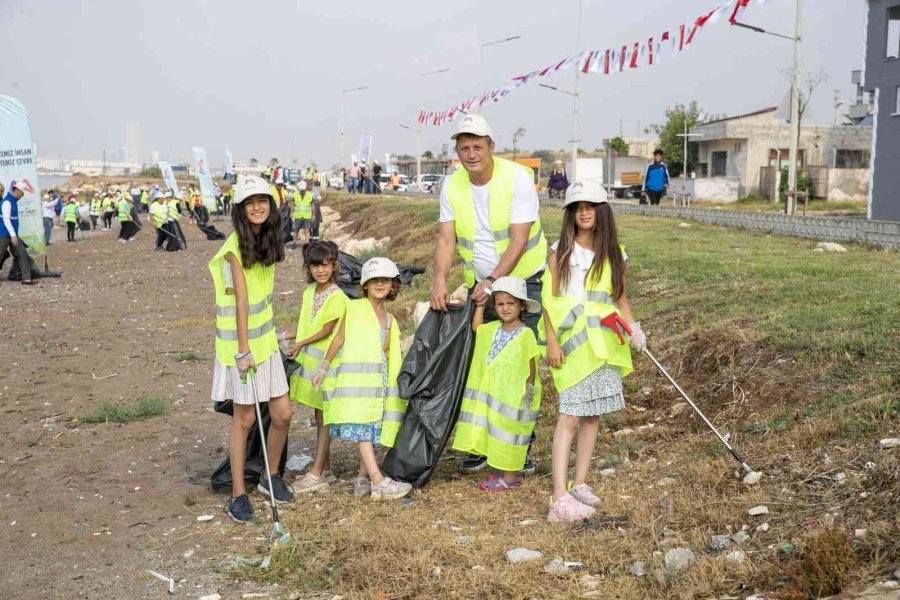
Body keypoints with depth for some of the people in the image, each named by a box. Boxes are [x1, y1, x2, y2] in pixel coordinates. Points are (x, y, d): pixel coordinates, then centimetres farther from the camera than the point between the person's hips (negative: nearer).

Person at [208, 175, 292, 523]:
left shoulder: (267, 242, 7)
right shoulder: (235, 247, -15)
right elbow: (241, 300, -20)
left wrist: (263, 341, 11)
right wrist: (243, 351, -21)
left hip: (266, 340, 7)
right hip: (239, 341, -6)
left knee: (282, 414, 7)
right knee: (244, 418, 0)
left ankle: (271, 477, 28)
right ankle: (238, 495, 12)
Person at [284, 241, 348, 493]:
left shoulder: (337, 297, -12)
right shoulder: (309, 292, 10)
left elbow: (326, 330, -14)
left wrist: (301, 343, -10)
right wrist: (288, 336, 6)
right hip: (308, 359, 7)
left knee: (324, 417, -2)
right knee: (319, 416, 13)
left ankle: (316, 474, 0)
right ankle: (325, 469, 21)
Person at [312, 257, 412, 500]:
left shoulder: (389, 320, 17)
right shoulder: (354, 308, 3)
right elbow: (339, 338, 5)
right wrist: (323, 368, 5)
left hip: (378, 378, 6)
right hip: (354, 375, -6)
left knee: (373, 429, 2)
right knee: (360, 426, -14)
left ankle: (363, 479, 9)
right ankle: (378, 481, -21)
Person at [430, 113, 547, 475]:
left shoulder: (517, 177, -16)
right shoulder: (452, 187, -2)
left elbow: (519, 240, -20)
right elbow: (446, 239, -6)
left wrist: (494, 281, -26)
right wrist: (439, 280, -22)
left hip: (524, 281, -4)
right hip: (481, 284, 4)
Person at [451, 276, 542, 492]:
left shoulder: (526, 334, -13)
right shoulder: (493, 329, 5)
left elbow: (531, 363, -11)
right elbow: (476, 327, 19)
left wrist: (529, 388, -12)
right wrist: (480, 305, 12)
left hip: (514, 396, -7)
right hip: (493, 393, 7)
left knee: (508, 434, 1)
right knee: (497, 433, 13)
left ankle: (510, 477, 11)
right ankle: (507, 473, 24)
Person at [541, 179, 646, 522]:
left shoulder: (614, 255, 11)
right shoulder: (560, 251, 2)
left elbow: (620, 298, 15)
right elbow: (549, 299, -1)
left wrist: (633, 329, -1)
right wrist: (551, 342, -8)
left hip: (604, 343, 4)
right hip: (572, 342, -4)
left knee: (592, 415, 9)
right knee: (570, 416, -11)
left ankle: (580, 484, 21)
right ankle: (560, 499, -13)